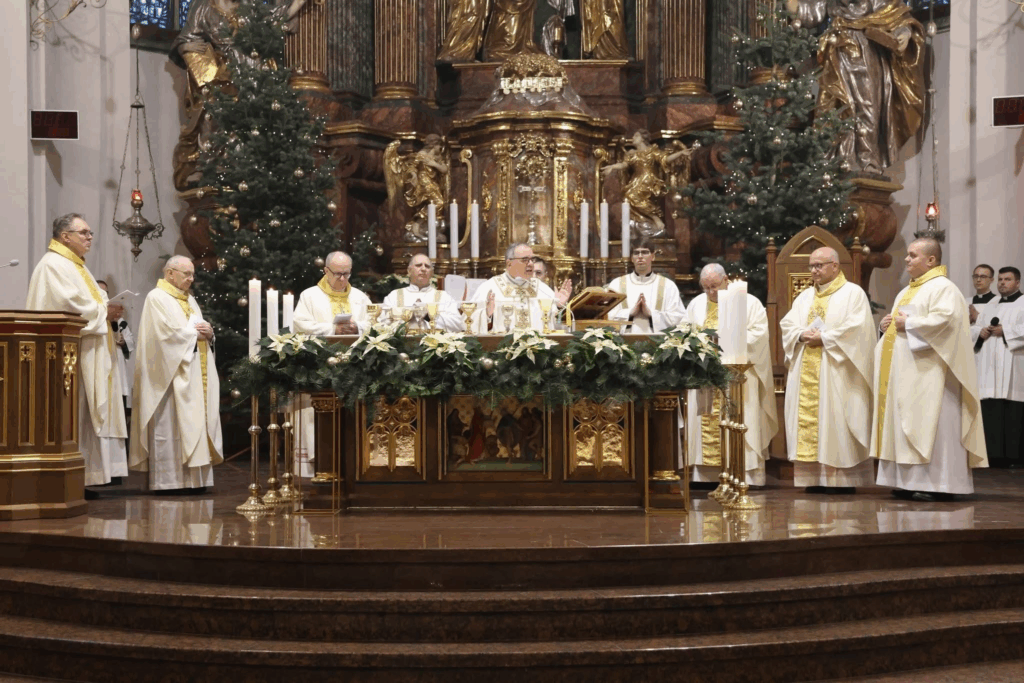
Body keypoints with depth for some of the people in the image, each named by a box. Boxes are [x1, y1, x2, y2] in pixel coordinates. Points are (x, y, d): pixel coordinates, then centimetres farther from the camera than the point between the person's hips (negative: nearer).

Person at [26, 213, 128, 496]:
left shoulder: (76, 265, 23)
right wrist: (104, 311, -10)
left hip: (88, 354, 10)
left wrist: (108, 309, 4)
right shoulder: (54, 265, -9)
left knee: (85, 414, 8)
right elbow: (69, 304, -21)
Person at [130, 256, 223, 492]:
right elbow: (168, 332, -15)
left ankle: (192, 478, 2)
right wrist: (194, 333, -4)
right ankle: (168, 479, -9)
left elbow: (201, 328, 19)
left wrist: (208, 332, -4)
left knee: (195, 422, 2)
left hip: (196, 374, 8)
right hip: (173, 372, -8)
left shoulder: (189, 300, 21)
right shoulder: (157, 298, -3)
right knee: (170, 424, -10)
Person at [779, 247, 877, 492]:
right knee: (808, 419, 1)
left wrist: (823, 338, -13)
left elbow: (856, 328, -11)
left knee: (835, 419, -8)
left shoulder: (853, 293, 1)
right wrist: (802, 335, -8)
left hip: (836, 374, -6)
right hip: (806, 374, 6)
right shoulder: (804, 296, 19)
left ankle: (841, 477, -4)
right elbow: (787, 324, 12)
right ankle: (815, 476, 4)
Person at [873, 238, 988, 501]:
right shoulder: (907, 291, 22)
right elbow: (899, 322, 29)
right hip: (904, 372, 10)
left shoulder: (943, 288, -8)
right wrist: (886, 325, 6)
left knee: (928, 423, -11)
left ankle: (937, 483, -8)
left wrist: (908, 324, -15)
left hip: (926, 371, -10)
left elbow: (944, 320, -23)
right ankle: (909, 482, 9)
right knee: (903, 424, 6)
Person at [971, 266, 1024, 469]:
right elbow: (972, 330, 21)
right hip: (989, 369, 5)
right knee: (991, 412, -1)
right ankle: (994, 455, 0)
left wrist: (1005, 331, -13)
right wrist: (980, 332, 0)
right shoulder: (989, 306, 24)